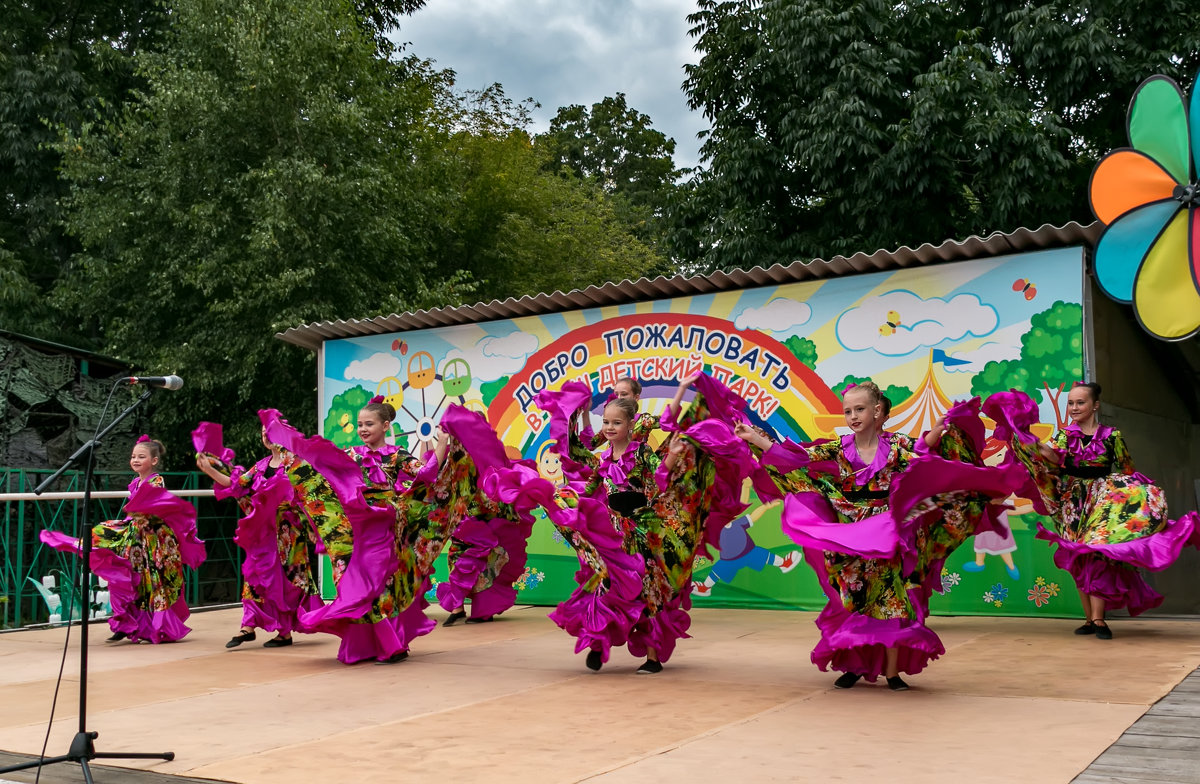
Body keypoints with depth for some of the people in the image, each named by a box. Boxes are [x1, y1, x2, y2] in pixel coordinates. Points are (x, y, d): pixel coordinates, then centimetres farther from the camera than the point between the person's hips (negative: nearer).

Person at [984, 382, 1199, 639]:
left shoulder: (1111, 436, 1)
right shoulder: (1064, 435, 6)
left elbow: (1128, 472, 8)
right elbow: (1054, 457, -13)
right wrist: (1031, 442, -27)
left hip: (1103, 500, -3)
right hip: (1072, 502, 3)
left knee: (1098, 552, -17)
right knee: (1079, 559, 1)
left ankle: (1098, 618, -17)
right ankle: (1089, 618, 7)